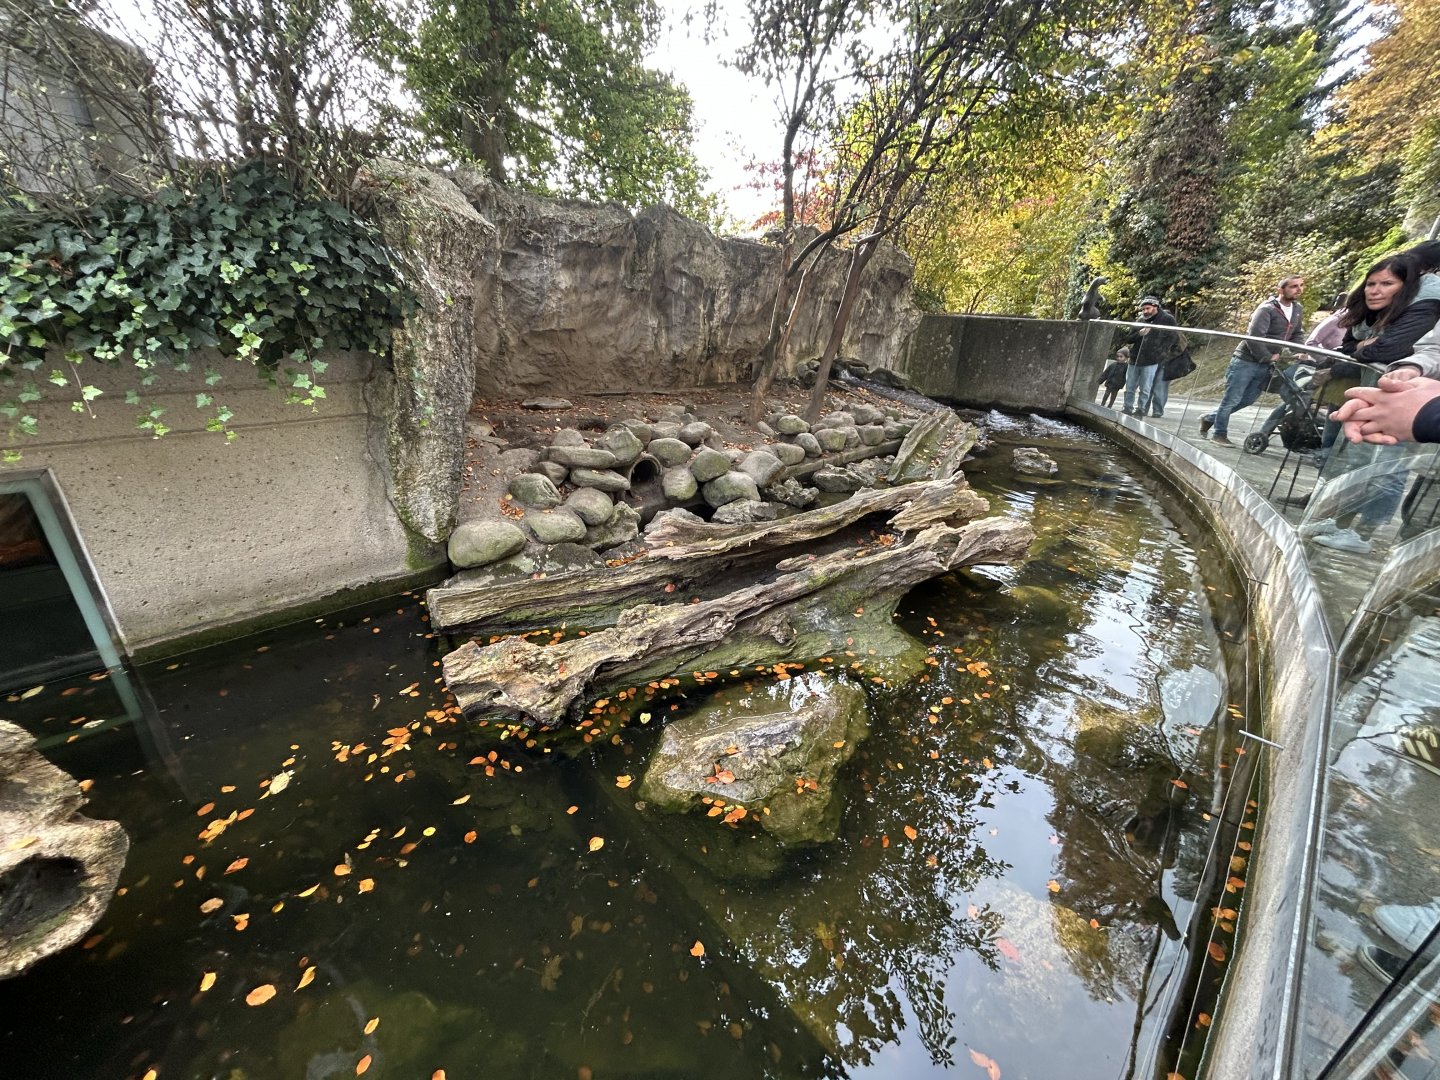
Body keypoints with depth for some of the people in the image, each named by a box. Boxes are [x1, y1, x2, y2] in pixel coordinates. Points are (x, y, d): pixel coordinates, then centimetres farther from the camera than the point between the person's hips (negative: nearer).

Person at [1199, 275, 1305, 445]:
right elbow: (1254, 337, -22)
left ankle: (1210, 418, 22)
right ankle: (1219, 433, 6)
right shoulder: (1267, 309, -14)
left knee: (1248, 400, 8)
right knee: (1232, 399, -3)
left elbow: (1296, 335, 20)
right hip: (1246, 361, -7)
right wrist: (1268, 357, -15)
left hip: (1265, 366, 7)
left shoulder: (1298, 310, 10)